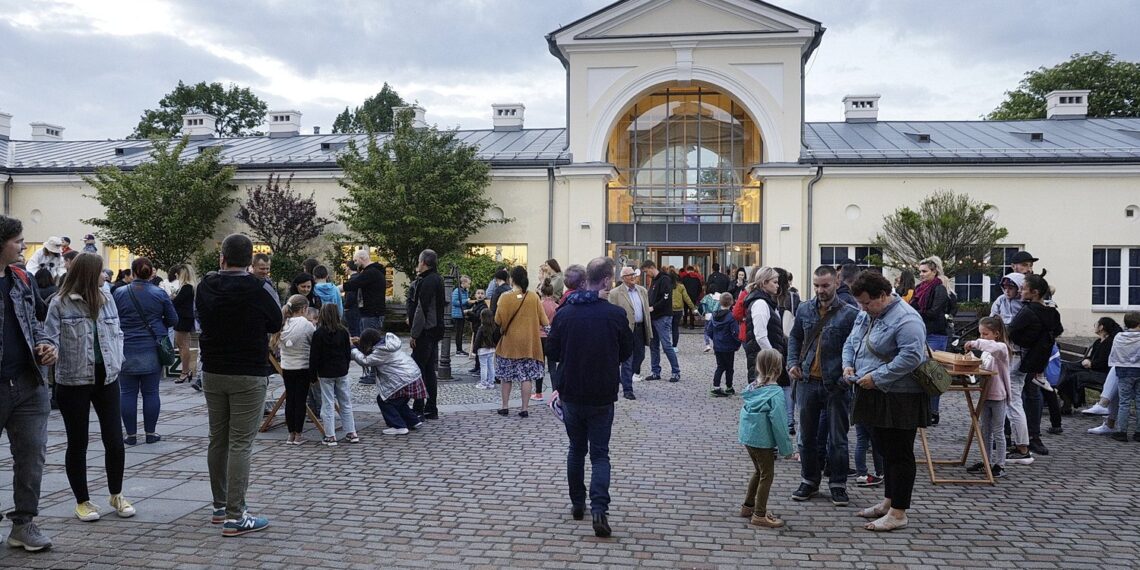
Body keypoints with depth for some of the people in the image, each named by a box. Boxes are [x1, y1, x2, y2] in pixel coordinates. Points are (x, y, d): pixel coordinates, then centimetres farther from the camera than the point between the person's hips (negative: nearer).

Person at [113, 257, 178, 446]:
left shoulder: (119, 293, -3)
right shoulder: (160, 294, -4)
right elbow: (173, 320, 2)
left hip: (126, 350, 0)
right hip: (152, 350, 0)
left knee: (128, 393, 6)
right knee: (150, 392, 6)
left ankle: (131, 434, 9)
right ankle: (151, 433, 10)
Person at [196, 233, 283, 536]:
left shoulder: (206, 286, 1)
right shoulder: (257, 289, -14)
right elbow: (277, 323, 2)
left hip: (213, 373, 5)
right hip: (248, 375, -5)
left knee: (218, 440, 15)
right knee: (240, 443, -5)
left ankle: (220, 506, 24)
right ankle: (235, 517, -5)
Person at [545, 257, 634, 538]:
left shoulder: (564, 313, -6)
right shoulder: (615, 314, -13)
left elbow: (553, 352, 4)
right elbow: (626, 352, 1)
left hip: (571, 394, 2)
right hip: (602, 396, -2)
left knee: (576, 449, 19)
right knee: (600, 454, 5)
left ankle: (577, 504, 27)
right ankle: (599, 509, -10)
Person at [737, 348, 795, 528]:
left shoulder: (752, 387, 4)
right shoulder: (775, 392, -18)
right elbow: (778, 422, -18)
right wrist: (786, 449, -10)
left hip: (747, 436, 8)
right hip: (763, 440, -8)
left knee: (759, 471, 24)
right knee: (767, 475, 6)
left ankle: (748, 506, 33)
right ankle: (759, 515, 11)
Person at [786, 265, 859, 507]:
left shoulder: (849, 314, -8)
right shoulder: (804, 310, 5)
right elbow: (794, 338, 18)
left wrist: (848, 375, -18)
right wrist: (793, 363, 5)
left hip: (836, 385, -4)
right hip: (808, 382, 4)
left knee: (837, 438, 6)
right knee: (808, 436, 13)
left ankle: (838, 485, 19)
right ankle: (810, 481, 26)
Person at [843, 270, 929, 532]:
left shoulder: (905, 319, -19)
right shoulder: (866, 315, 11)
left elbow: (911, 356, -27)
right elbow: (851, 343, 20)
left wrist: (876, 377, -25)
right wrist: (848, 365, 0)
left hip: (900, 399, -9)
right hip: (875, 396, 9)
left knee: (899, 454, -1)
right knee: (884, 450, 18)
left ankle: (898, 513, 6)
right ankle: (888, 502, 30)